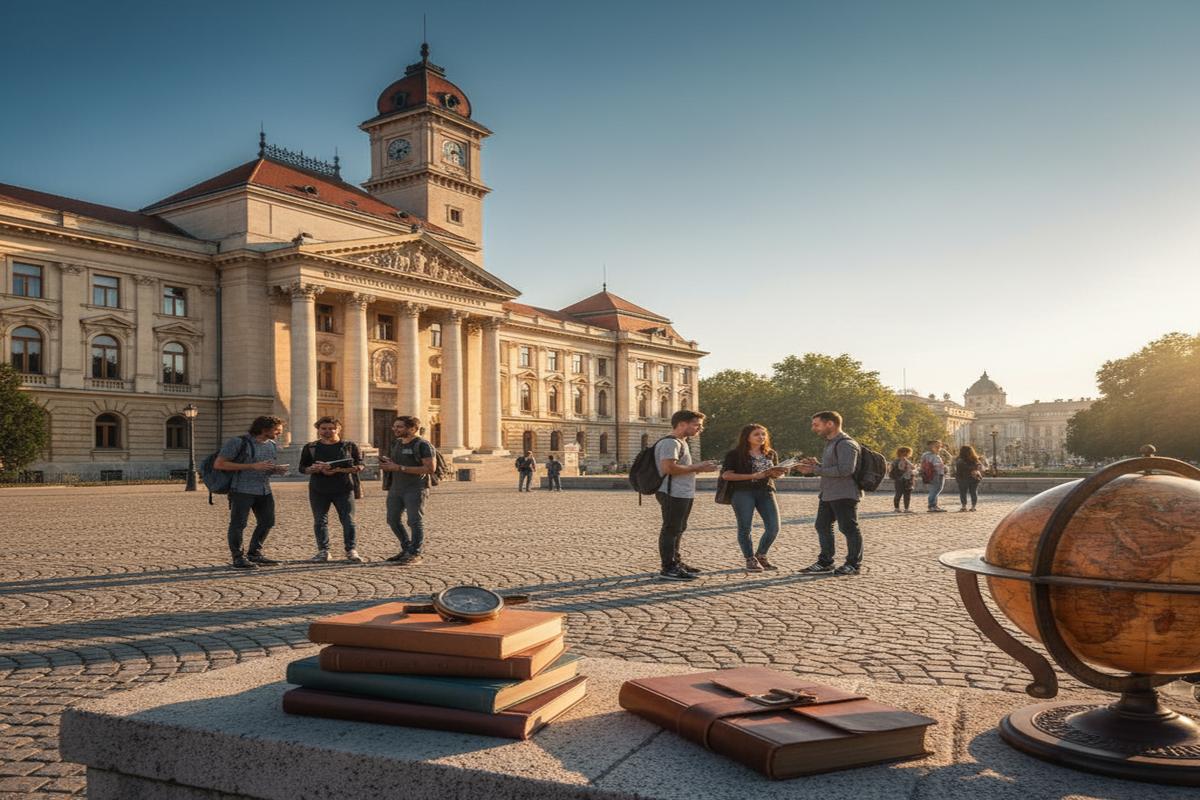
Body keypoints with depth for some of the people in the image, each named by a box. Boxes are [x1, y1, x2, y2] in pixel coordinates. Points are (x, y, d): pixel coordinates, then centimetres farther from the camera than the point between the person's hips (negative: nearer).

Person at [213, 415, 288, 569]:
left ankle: (254, 554, 24)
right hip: (242, 490, -7)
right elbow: (218, 464, -14)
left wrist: (277, 470, 1)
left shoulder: (272, 445, 12)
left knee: (267, 522, 9)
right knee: (238, 524, -1)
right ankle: (238, 558, 10)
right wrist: (252, 466, -20)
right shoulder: (238, 442, -10)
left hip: (265, 490, 7)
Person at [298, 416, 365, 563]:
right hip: (318, 490, 2)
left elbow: (361, 466, -4)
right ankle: (323, 551, 14)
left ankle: (351, 551, 4)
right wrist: (316, 469, -15)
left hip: (343, 489, -2)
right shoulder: (310, 447, 8)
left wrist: (340, 470, -18)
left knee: (348, 521, -4)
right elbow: (302, 468, 8)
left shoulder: (350, 446, 2)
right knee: (320, 521, 4)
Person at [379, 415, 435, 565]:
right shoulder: (396, 444, 15)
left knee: (415, 522, -4)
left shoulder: (422, 445, -10)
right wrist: (387, 463, 3)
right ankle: (407, 549, 25)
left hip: (415, 489, -8)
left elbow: (430, 468, -19)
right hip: (396, 488, 8)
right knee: (393, 520, 11)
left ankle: (415, 554, 5)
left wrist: (400, 468, -20)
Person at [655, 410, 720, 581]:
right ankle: (668, 569, -2)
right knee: (671, 529, -6)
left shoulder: (680, 443, 19)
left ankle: (675, 563, 28)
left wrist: (700, 467, 12)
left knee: (678, 529, 17)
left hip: (683, 494, 11)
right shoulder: (669, 442, -15)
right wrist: (697, 468, -19)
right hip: (673, 494, -11)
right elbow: (668, 467, -26)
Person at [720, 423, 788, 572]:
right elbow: (726, 475, -11)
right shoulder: (735, 454, -3)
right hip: (742, 493, -4)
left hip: (766, 492, 4)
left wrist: (778, 474, -2)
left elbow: (775, 474, 25)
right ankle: (750, 560, 14)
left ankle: (760, 556, 20)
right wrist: (753, 476, -17)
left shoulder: (771, 454, 13)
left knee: (774, 527, -1)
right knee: (745, 528, -2)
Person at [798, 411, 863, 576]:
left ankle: (854, 564, 11)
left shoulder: (846, 444, -15)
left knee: (848, 528, 0)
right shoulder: (830, 443, 18)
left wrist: (816, 470, -20)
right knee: (822, 526, 13)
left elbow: (845, 470, -25)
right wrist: (816, 465, 7)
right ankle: (825, 562, 22)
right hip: (827, 494, 10)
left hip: (844, 495, -10)